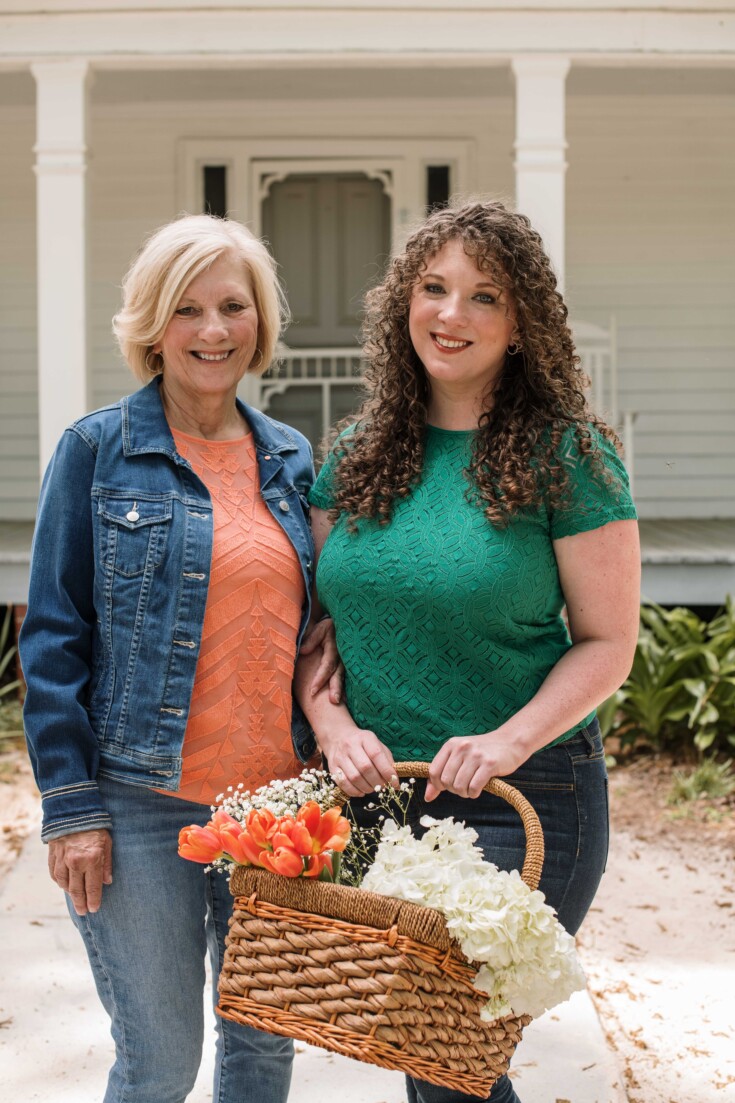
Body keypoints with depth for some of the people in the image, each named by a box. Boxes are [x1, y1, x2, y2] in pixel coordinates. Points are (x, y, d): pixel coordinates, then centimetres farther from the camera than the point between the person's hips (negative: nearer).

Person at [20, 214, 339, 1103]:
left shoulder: (290, 458, 9)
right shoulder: (98, 450, -3)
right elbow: (52, 636, -4)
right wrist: (70, 803, -9)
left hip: (275, 798, 4)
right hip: (141, 803, -4)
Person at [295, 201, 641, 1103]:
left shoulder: (566, 455, -9)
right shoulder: (359, 453, 5)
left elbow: (607, 643, -8)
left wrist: (511, 740, -20)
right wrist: (331, 724, -9)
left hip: (521, 799, -4)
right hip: (374, 793, 5)